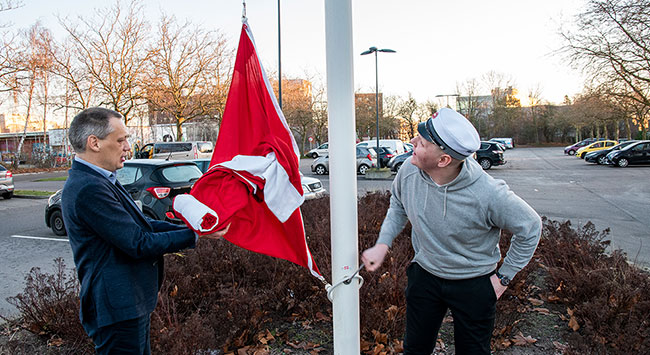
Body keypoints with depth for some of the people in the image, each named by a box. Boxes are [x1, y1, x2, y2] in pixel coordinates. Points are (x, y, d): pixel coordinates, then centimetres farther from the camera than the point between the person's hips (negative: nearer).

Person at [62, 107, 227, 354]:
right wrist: (194, 236, -16)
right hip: (118, 308, -10)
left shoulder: (96, 180, 10)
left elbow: (140, 224, 12)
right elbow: (138, 243, -23)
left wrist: (191, 228, 3)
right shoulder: (88, 188, -23)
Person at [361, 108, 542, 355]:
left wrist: (504, 277, -7)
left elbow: (530, 228, -12)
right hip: (424, 276, 4)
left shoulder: (487, 193, -31)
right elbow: (398, 205, 5)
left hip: (473, 285, -3)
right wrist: (383, 244, -6)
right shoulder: (410, 170, -19)